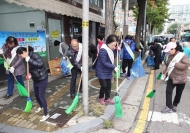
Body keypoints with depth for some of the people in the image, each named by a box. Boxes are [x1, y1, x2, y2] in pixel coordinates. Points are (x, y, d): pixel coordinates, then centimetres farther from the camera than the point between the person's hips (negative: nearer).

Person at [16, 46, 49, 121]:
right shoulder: (26, 58, 2)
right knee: (36, 95, 20)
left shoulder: (34, 55, -23)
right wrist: (29, 74, -2)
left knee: (41, 96, -5)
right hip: (35, 79, 8)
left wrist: (29, 60, -37)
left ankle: (46, 114, 9)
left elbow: (41, 64, -38)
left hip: (42, 78, -8)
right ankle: (41, 107, 48)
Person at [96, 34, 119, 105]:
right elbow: (104, 63, -25)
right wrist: (114, 67, -24)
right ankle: (101, 98, 24)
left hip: (108, 71, 8)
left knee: (109, 85, 13)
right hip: (102, 72, -8)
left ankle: (107, 98, 30)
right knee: (104, 85, 0)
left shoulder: (110, 49, 2)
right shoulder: (103, 50, -24)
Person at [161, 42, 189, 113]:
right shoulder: (170, 56, 2)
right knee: (168, 91, -7)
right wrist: (165, 71, 13)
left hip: (180, 79, -4)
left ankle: (174, 105, 32)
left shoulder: (183, 56, -16)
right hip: (171, 77, 4)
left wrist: (176, 64, -30)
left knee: (178, 94, 12)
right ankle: (169, 107, -1)